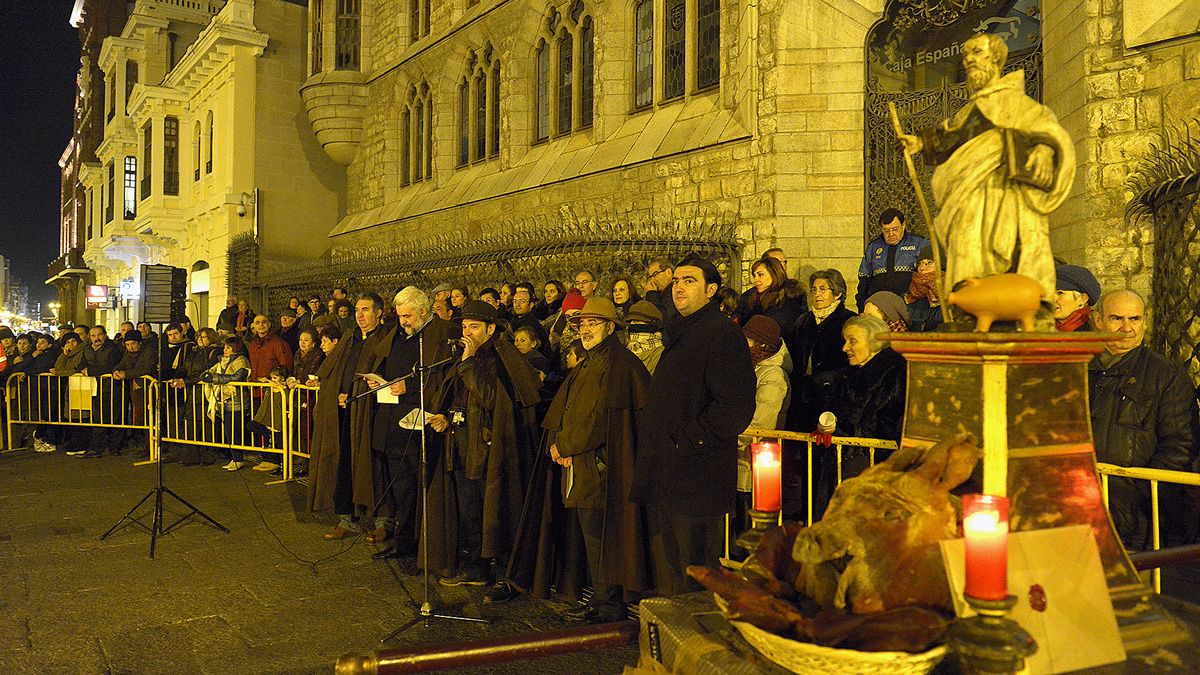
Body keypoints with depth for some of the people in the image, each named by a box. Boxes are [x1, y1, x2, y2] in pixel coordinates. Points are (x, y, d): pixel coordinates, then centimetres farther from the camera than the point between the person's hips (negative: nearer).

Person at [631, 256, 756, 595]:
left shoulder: (722, 334, -12)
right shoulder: (679, 333, 19)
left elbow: (736, 406, -21)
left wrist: (686, 441, -19)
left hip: (695, 477, -10)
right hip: (665, 476, 10)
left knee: (692, 578, -3)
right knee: (666, 565, 16)